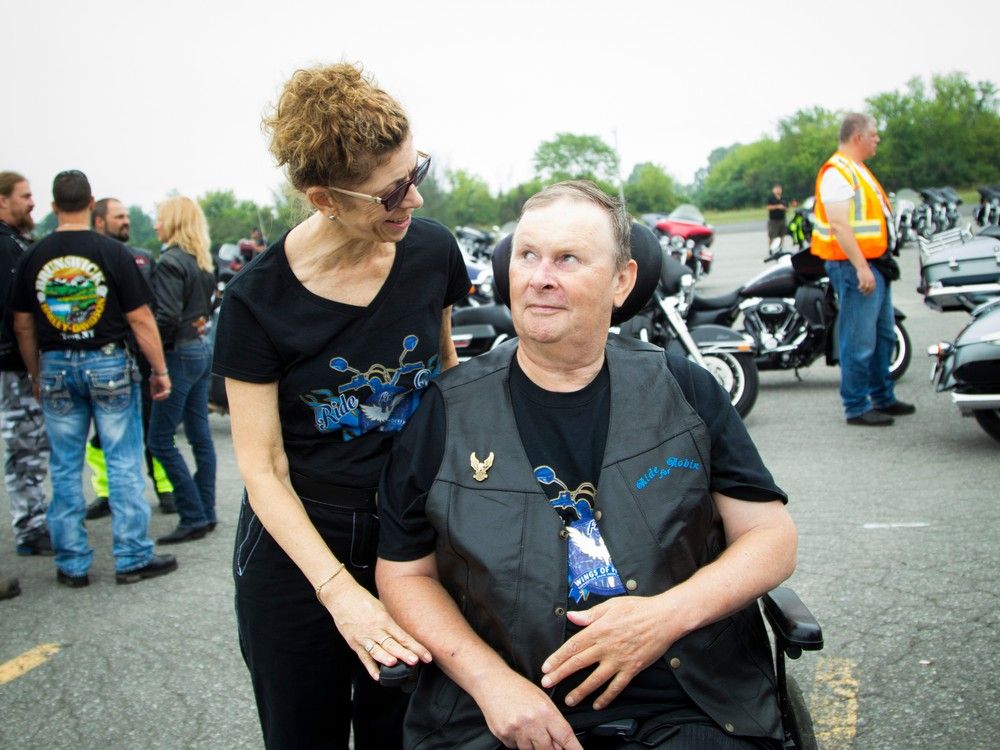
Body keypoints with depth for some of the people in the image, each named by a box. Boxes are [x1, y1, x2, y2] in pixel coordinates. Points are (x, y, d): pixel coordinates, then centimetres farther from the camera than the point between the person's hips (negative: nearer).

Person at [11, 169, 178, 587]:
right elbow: (140, 319, -9)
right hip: (108, 363, -3)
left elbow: (22, 326, 7)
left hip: (56, 367, 3)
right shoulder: (111, 253, -8)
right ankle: (132, 559, 9)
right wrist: (160, 370, -1)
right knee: (124, 464, 4)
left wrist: (37, 376, 18)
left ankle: (72, 564, 16)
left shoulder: (33, 259, 2)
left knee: (65, 469, 10)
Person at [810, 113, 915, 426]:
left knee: (883, 336, 18)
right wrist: (861, 267, -27)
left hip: (874, 265, 11)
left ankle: (883, 397, 30)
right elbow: (838, 225, -24)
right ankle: (856, 407, 2)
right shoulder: (837, 172, -15)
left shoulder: (857, 170, 18)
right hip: (855, 267, -11)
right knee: (860, 341, -6)